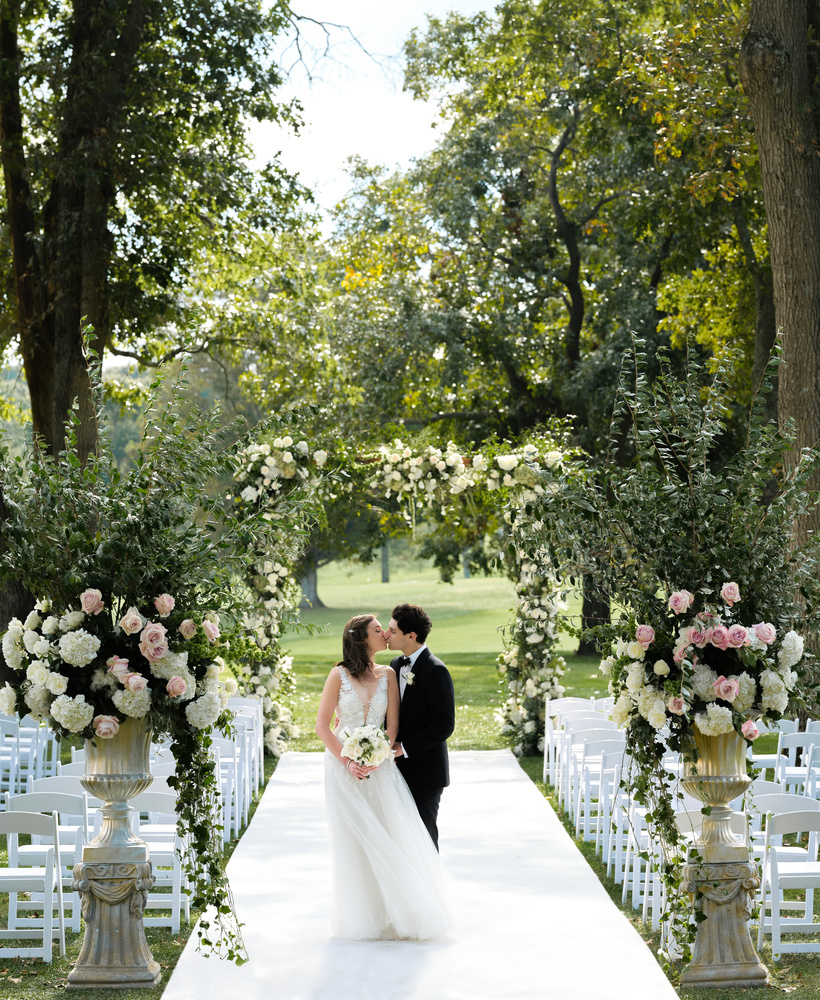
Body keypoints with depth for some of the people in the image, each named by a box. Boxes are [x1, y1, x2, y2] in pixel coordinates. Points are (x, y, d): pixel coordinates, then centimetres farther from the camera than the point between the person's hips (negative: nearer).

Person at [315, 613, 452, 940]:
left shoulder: (387, 675, 5)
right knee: (354, 841, 1)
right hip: (344, 770, -2)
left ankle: (396, 912, 9)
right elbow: (322, 724, -4)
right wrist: (347, 761, -11)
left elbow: (392, 725, 1)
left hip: (381, 768, 2)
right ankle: (362, 917, 10)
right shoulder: (339, 675, -3)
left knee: (392, 837, -1)